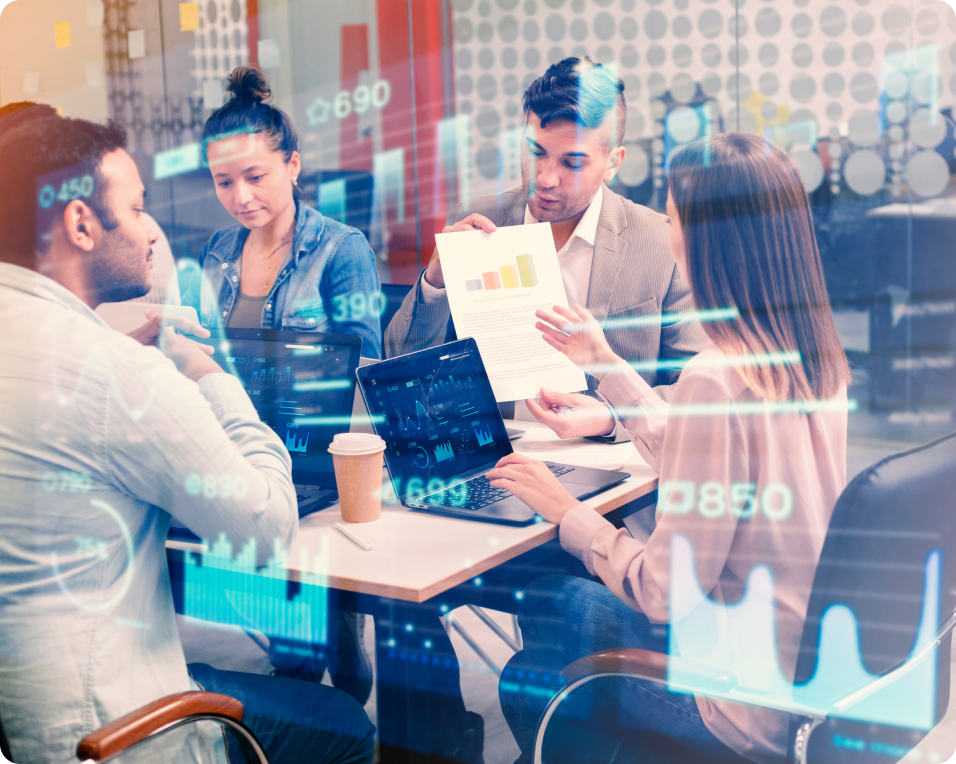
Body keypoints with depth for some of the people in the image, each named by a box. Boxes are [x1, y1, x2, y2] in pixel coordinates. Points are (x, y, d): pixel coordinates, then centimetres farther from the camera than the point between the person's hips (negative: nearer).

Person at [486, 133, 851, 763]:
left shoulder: (716, 378, -29)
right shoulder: (815, 354, -2)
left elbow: (666, 591, -23)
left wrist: (566, 511, -8)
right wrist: (604, 361, 17)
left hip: (757, 708, -8)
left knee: (528, 681, 13)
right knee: (551, 599, 21)